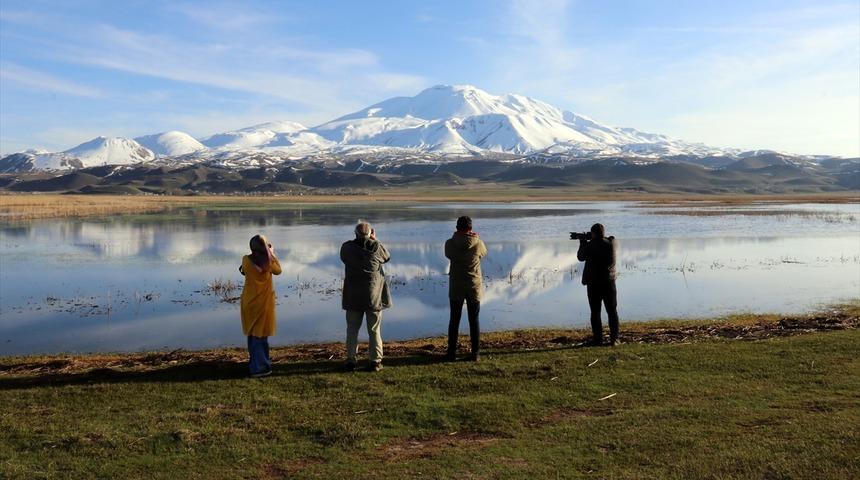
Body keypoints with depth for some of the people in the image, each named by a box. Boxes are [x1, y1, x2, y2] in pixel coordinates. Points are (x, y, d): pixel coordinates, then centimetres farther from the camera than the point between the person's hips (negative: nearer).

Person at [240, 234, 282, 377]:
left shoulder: (246, 260, -8)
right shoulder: (269, 262, -13)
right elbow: (278, 270, 8)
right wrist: (272, 254, 14)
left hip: (249, 302, 3)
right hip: (264, 302, -2)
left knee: (252, 333, 16)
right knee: (261, 334, 5)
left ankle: (256, 363, 21)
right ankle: (260, 366, 7)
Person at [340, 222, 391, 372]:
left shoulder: (347, 247, -4)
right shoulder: (376, 247, -9)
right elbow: (387, 257, 9)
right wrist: (375, 241, 16)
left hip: (353, 296, 2)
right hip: (374, 295, -1)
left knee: (352, 329, 11)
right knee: (374, 330, 5)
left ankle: (351, 360, 11)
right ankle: (375, 361, 5)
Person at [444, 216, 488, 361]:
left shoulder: (450, 243, -9)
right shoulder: (478, 243, -10)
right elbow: (484, 253, 11)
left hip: (456, 286, 0)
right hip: (474, 286, 0)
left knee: (454, 320, 9)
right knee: (474, 320, 8)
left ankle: (452, 352, 11)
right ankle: (475, 353, 9)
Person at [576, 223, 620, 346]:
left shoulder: (590, 245, -13)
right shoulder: (613, 243, -5)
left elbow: (580, 257, 3)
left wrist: (583, 243, 15)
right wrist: (591, 241, 17)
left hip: (593, 283, -2)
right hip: (609, 282, 2)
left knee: (595, 312, 7)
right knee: (612, 312, 10)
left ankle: (598, 339, 6)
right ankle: (614, 339, 8)